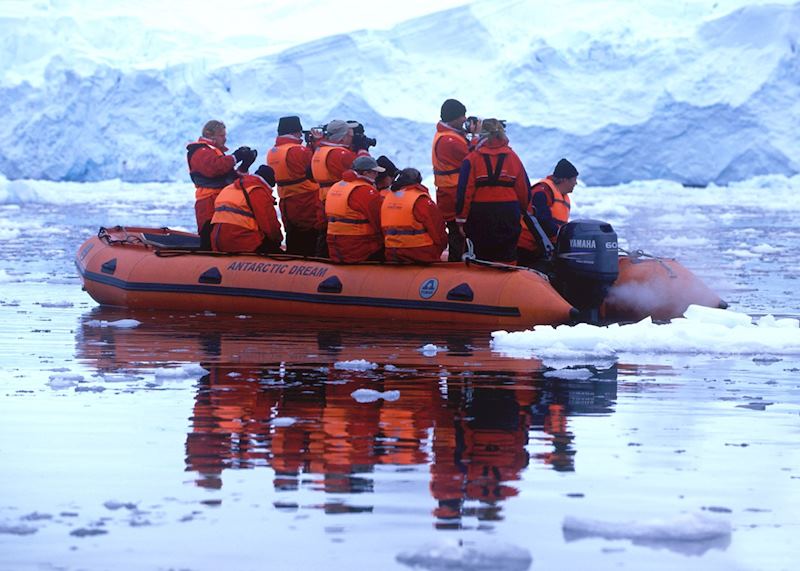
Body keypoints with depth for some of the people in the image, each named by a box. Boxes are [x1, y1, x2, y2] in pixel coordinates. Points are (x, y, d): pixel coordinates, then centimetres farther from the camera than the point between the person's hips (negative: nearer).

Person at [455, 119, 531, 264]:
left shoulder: (471, 159, -6)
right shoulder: (513, 157, 3)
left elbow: (465, 192, -9)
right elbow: (525, 190, 6)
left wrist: (461, 219, -3)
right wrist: (523, 210, 21)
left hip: (480, 216, -2)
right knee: (507, 258, 9)